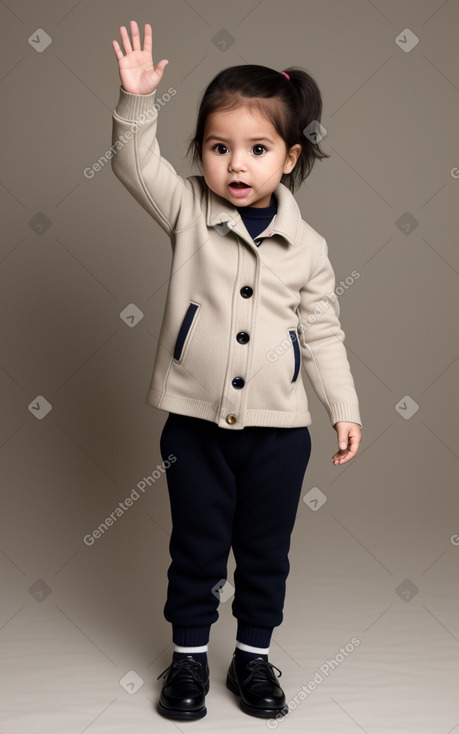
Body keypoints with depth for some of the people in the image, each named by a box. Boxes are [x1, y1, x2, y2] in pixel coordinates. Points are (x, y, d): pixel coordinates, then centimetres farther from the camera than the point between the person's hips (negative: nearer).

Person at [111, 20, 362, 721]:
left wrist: (344, 408, 1)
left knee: (265, 550, 14)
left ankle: (254, 656, 35)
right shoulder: (188, 211, -3)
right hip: (195, 421, -1)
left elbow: (322, 334, 4)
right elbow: (137, 164, -15)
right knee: (197, 545, 13)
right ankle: (189, 655, 33)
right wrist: (137, 99, -30)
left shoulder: (307, 246, -1)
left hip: (278, 426, 1)